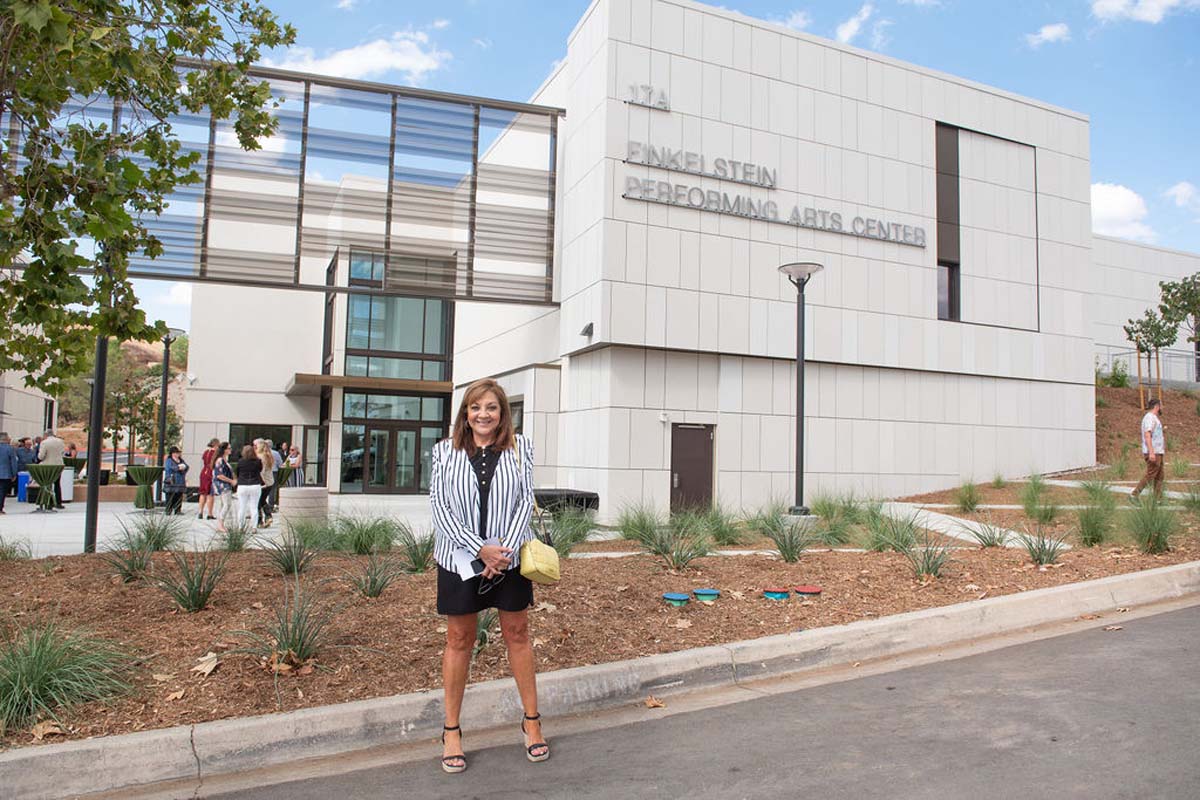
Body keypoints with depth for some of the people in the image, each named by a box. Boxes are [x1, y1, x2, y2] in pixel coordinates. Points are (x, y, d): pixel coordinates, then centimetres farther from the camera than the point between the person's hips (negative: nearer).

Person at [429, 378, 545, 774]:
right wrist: (481, 549, -16)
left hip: (510, 558, 1)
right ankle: (451, 731, 22)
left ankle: (531, 720, 25)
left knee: (517, 634, 11)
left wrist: (506, 548, -15)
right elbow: (440, 507, -7)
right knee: (459, 640, 9)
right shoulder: (445, 451, -1)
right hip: (460, 558, 0)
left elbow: (526, 500, -3)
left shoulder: (519, 448, 0)